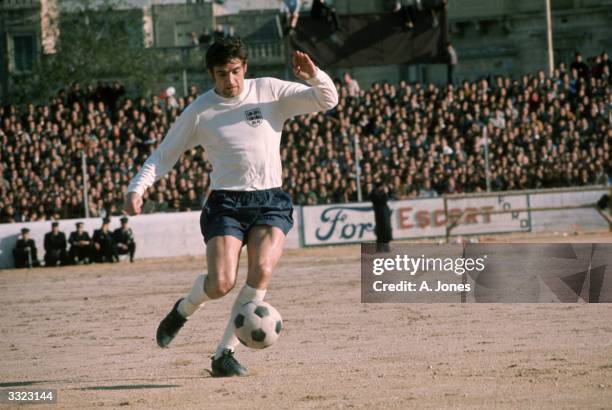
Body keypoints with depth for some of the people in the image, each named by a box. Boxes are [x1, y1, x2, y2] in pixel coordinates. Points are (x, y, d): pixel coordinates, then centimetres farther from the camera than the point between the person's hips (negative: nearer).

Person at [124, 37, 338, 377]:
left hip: (271, 200, 1)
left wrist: (314, 77, -17)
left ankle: (224, 353, -11)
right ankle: (184, 309, 20)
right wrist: (138, 187, -6)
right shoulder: (200, 110, 3)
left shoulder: (270, 91, 5)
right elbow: (164, 155, 9)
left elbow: (327, 101, 5)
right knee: (221, 283, -17)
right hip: (226, 202, -1)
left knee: (262, 272, -22)